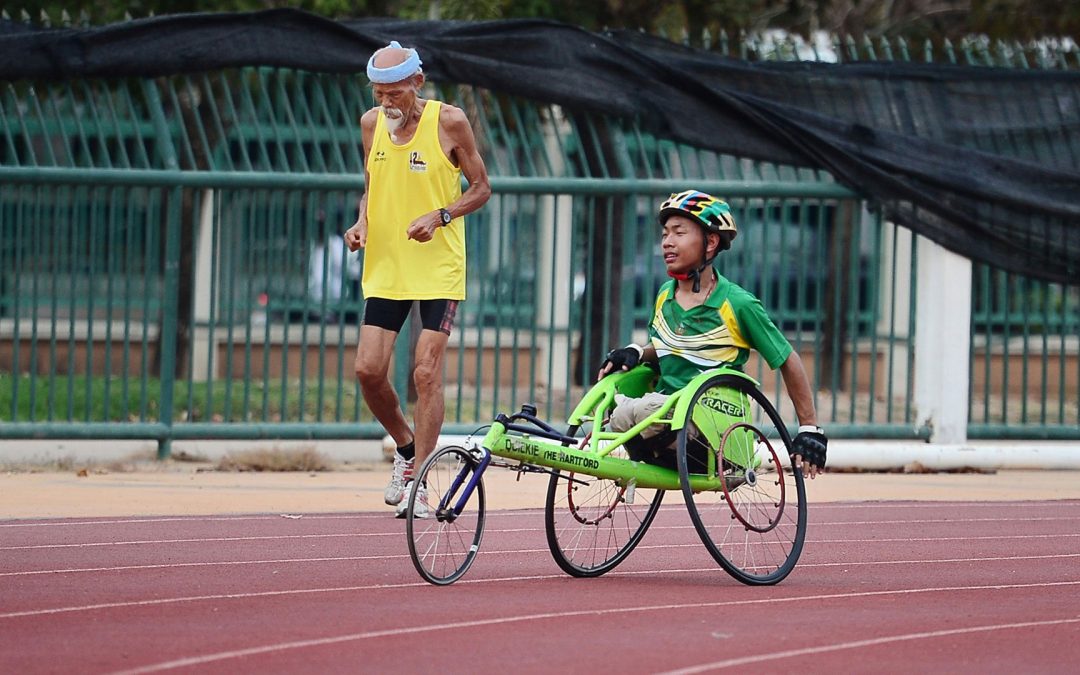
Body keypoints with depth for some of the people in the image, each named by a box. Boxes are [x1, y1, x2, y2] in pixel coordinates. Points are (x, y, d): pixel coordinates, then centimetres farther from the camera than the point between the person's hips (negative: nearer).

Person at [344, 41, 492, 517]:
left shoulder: (449, 121, -8)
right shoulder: (371, 123, 5)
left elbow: (480, 187, -1)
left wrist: (440, 215, -17)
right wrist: (363, 222, -2)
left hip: (438, 269, -4)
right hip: (385, 268, 4)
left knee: (427, 374, -8)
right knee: (368, 369, -4)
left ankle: (418, 486, -2)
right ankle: (407, 448, 23)